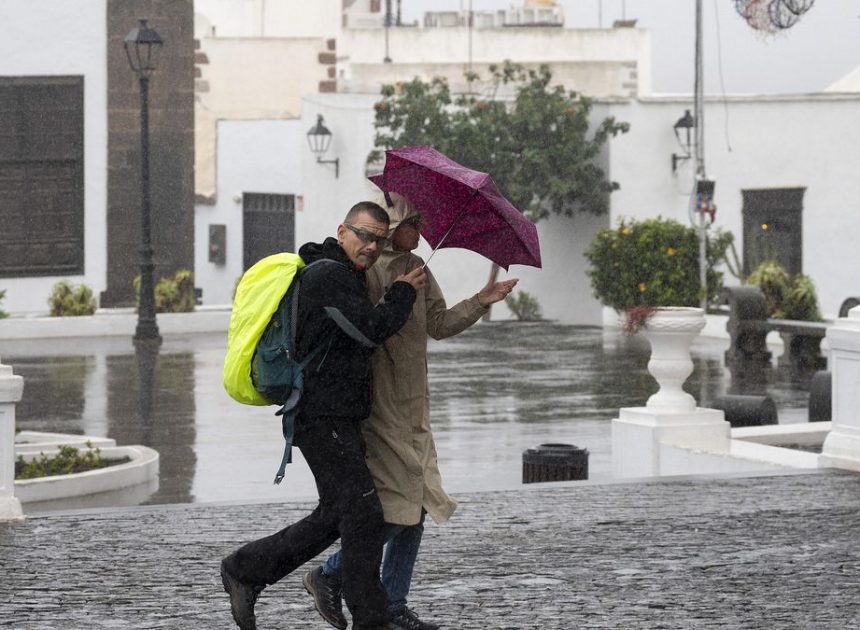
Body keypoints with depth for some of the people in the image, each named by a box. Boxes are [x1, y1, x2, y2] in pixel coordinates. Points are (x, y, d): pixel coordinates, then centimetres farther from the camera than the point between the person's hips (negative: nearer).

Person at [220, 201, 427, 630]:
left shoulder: (347, 277, 20)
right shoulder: (328, 275, -14)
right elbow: (372, 328, -22)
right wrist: (403, 293, -7)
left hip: (340, 420, 11)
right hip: (323, 418, -11)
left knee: (336, 515, 14)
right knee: (363, 513, -10)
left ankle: (244, 571, 20)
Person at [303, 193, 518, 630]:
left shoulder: (416, 268, 13)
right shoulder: (365, 271, -13)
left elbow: (439, 324, 11)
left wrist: (482, 301, 1)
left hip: (412, 407, 9)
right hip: (379, 407, -9)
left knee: (415, 509, 6)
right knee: (396, 508, -11)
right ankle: (329, 577, 6)